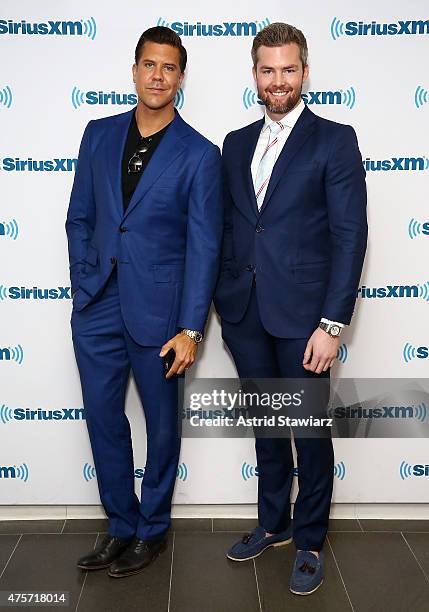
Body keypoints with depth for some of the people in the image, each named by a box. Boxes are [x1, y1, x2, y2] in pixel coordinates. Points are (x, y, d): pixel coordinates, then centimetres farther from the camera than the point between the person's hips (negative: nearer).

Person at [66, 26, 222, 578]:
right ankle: (121, 526, 30)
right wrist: (83, 286, 3)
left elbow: (203, 245, -7)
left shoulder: (199, 155, -5)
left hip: (156, 308, -3)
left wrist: (190, 328, -11)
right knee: (102, 418, 11)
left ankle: (152, 528, 31)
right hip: (96, 306, 4)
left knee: (161, 422, 11)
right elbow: (79, 218, 11)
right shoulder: (99, 135, 7)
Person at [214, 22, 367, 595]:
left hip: (301, 313, -5)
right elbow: (228, 228, 13)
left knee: (310, 431, 7)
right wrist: (224, 302, 7)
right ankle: (272, 524, 35)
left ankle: (310, 542, 25)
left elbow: (350, 235, -9)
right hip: (245, 313, 5)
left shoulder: (334, 140, -3)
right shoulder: (236, 144, 13)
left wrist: (332, 323, -15)